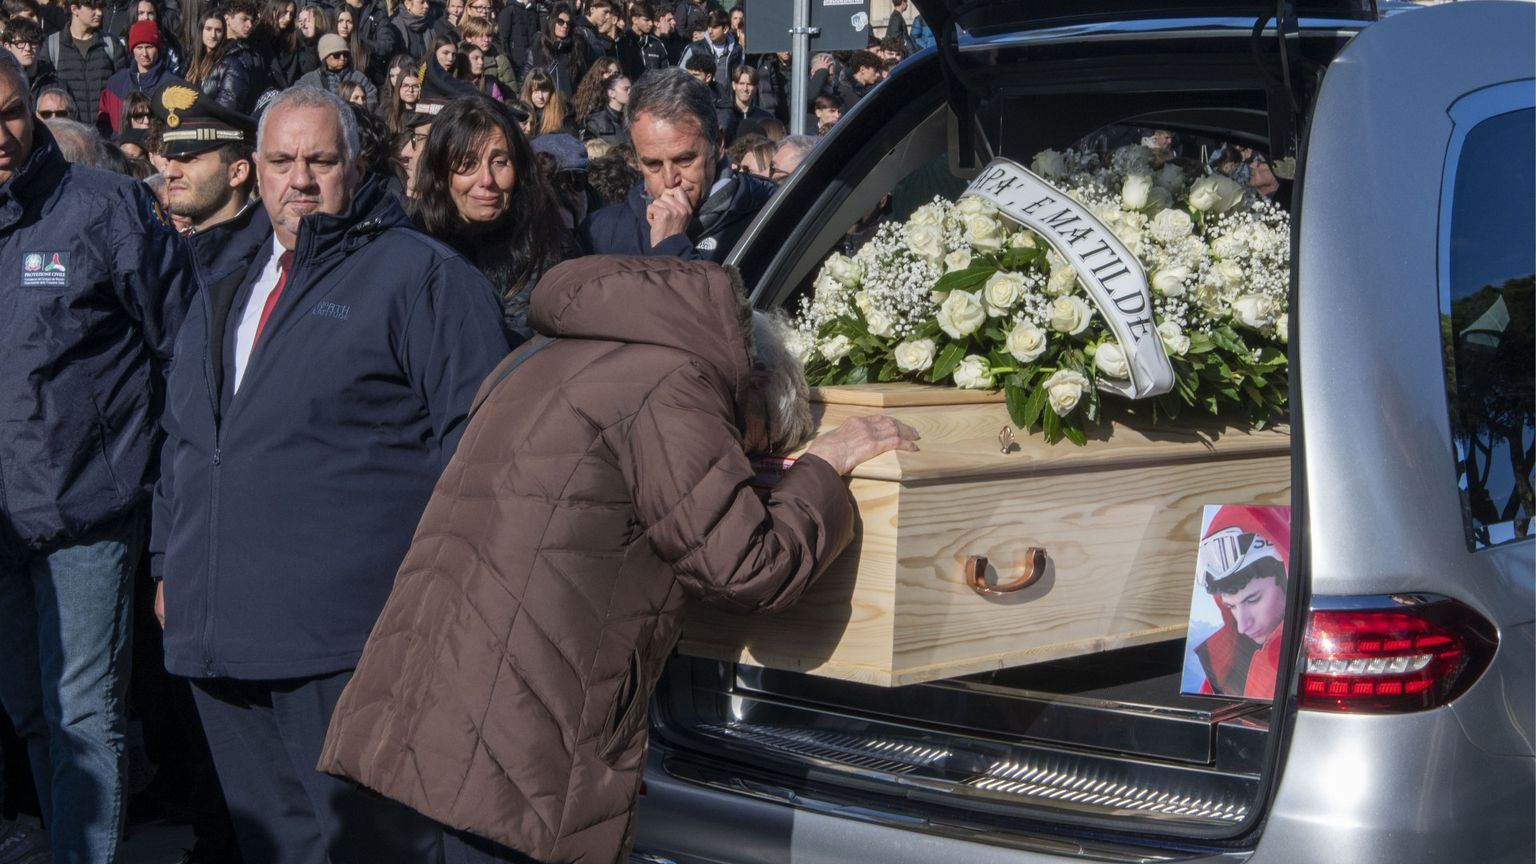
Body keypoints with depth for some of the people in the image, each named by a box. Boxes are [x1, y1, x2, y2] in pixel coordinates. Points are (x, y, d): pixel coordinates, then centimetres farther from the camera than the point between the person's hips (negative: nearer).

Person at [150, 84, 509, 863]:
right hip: (220, 625, 7)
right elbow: (182, 436, 27)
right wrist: (168, 561, 21)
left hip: (344, 643, -7)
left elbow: (474, 432, -10)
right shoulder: (231, 284, 19)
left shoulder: (420, 273, -4)